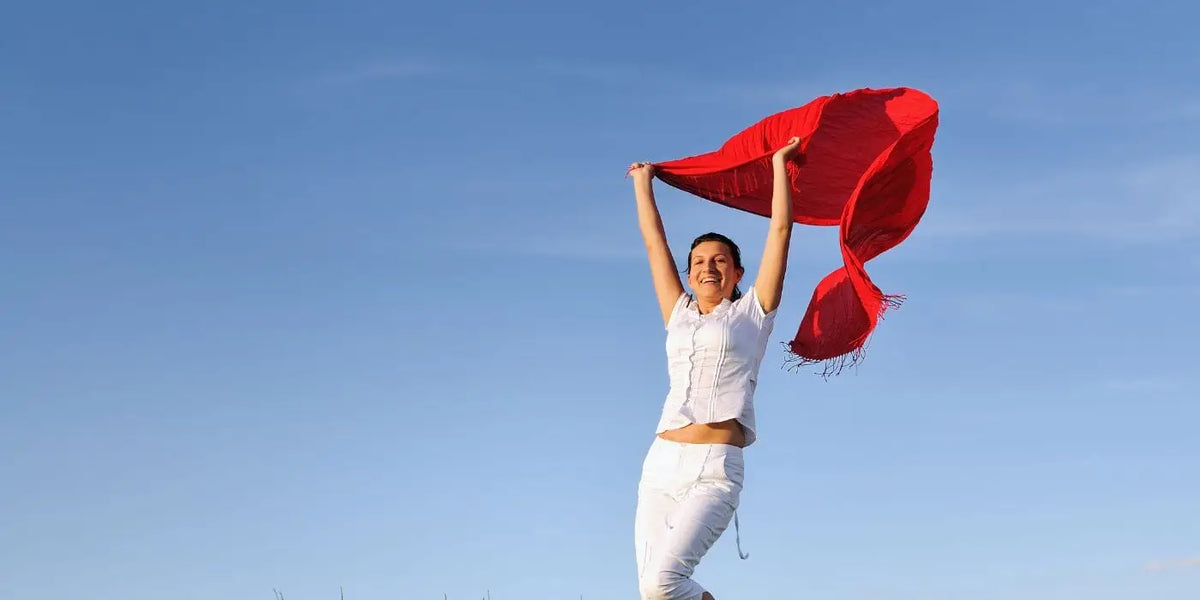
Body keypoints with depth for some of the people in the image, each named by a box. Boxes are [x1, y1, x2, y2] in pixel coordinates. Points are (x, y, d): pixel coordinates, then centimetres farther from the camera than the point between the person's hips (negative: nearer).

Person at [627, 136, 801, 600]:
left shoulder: (751, 313, 11)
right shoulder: (679, 315, 21)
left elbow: (780, 230, 11)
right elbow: (654, 242, 30)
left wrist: (779, 164, 19)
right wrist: (643, 182, 38)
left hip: (714, 471, -5)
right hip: (661, 465, 5)